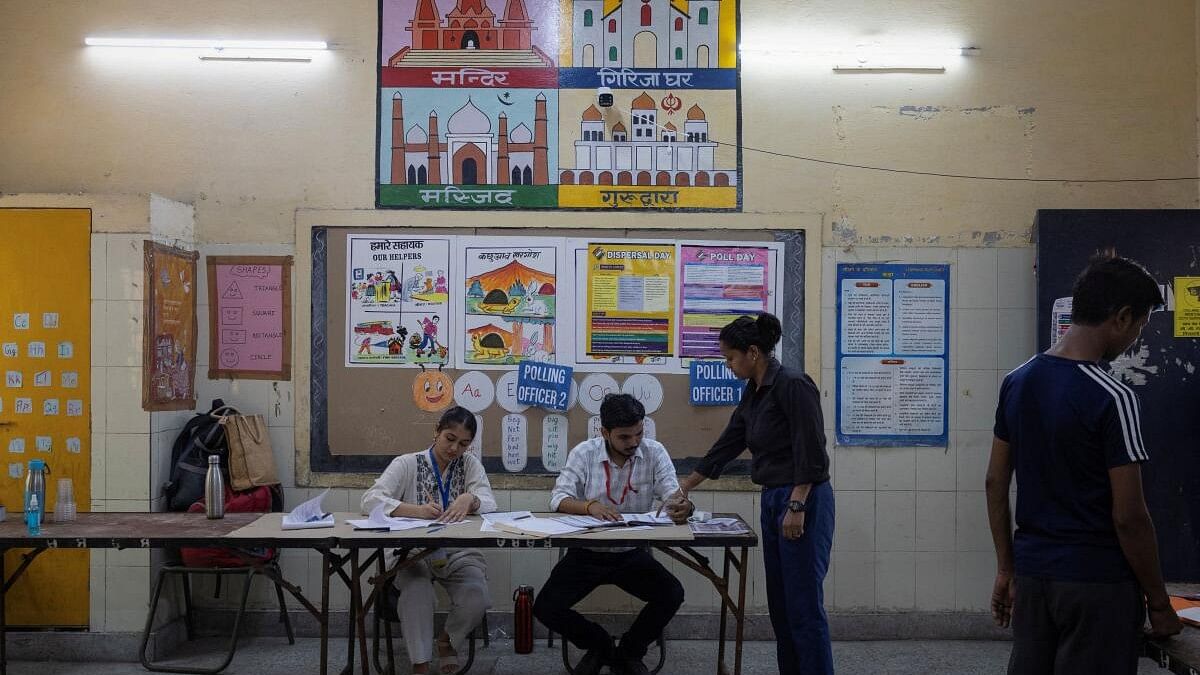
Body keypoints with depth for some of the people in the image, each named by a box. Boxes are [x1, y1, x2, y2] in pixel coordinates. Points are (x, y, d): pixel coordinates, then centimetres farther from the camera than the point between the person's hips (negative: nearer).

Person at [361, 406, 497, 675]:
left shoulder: (470, 464, 8)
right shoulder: (407, 464, 1)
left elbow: (490, 504, -5)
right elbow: (370, 500, -12)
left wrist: (470, 499, -30)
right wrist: (415, 510, -29)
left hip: (458, 552, 2)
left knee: (476, 597, -25)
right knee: (416, 590, -34)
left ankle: (448, 641, 8)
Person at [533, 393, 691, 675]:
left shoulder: (654, 452, -7)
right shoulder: (584, 453, -9)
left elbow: (673, 495, -16)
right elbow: (559, 499, -15)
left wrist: (683, 507, -42)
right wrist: (589, 507, -37)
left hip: (632, 554, 0)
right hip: (586, 553, 0)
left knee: (672, 594, -23)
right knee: (545, 608, -17)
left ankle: (629, 652, 6)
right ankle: (600, 645, 14)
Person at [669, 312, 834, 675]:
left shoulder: (793, 384, -16)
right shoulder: (753, 392, 12)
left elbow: (812, 454, -19)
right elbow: (726, 445, 19)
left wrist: (797, 508, -21)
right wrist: (684, 489, 23)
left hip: (804, 502, -10)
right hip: (772, 501, 10)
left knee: (804, 604, -6)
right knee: (780, 603, 12)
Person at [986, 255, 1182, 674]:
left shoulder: (1017, 382, 3)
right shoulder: (1112, 399, -17)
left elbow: (995, 483, 8)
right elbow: (1128, 517, -16)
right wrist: (1159, 603, -5)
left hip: (1032, 572, 6)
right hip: (1097, 581, -6)